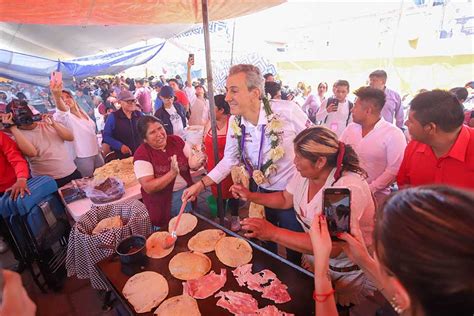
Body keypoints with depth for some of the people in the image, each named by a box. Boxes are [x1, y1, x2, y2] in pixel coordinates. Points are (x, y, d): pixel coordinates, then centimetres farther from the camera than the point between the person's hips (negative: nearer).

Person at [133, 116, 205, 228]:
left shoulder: (176, 140, -7)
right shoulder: (141, 154, -19)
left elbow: (191, 161, -2)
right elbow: (148, 187, -23)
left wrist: (196, 163, -26)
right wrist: (172, 173, -33)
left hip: (186, 194, 4)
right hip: (162, 203, -4)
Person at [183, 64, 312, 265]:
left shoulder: (287, 111, -24)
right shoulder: (234, 122, -10)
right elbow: (229, 159, 1)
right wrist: (201, 184, -4)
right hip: (260, 192, 4)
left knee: (294, 247, 16)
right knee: (265, 243, 24)